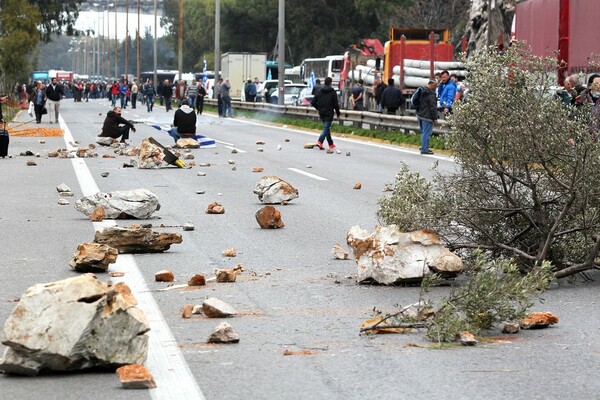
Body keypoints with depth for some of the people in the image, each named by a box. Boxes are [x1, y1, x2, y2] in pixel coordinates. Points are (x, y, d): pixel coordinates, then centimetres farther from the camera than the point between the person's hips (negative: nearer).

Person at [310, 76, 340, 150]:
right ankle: (320, 141, -25)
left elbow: (313, 103, 3)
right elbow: (336, 104, -10)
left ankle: (331, 143, 22)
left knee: (327, 127, 16)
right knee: (326, 128, -7)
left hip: (321, 113, 5)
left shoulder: (319, 92, 4)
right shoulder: (333, 92, -8)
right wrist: (338, 114, -1)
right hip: (329, 113, -5)